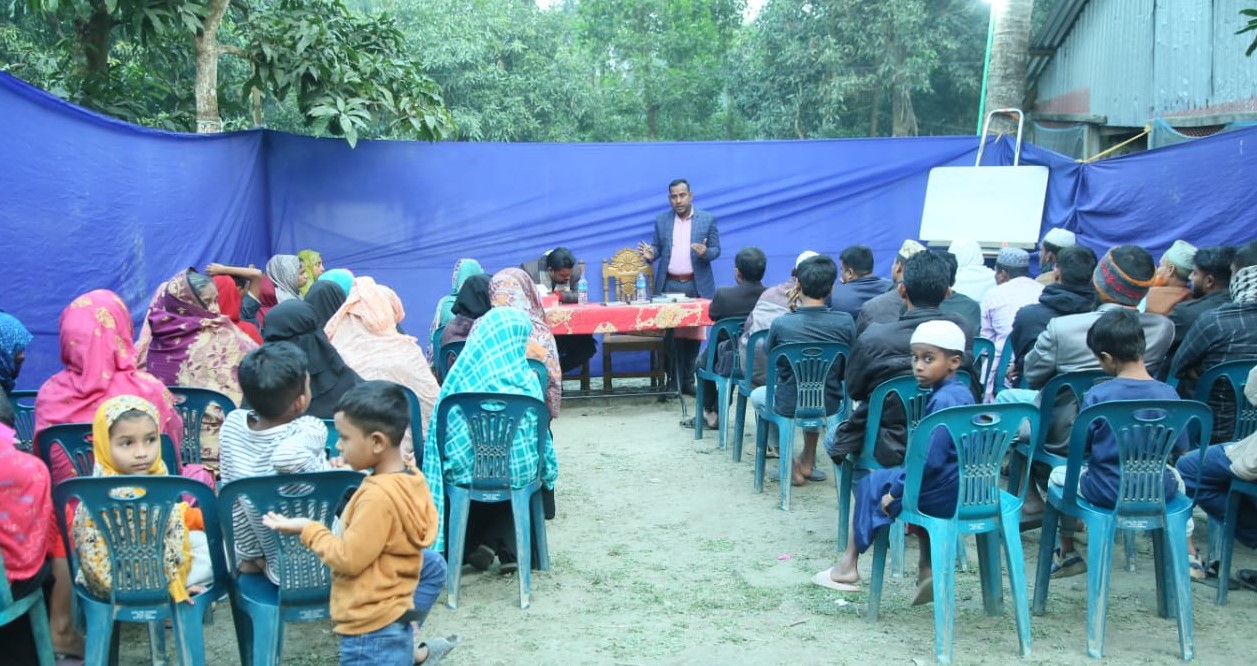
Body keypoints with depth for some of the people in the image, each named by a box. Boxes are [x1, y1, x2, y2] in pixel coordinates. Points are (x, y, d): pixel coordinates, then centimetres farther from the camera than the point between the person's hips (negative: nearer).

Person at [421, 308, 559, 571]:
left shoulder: (461, 374, -11)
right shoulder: (527, 379, -8)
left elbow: (442, 431, -2)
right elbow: (538, 432, 3)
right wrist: (547, 467, 21)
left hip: (465, 468, 0)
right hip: (519, 470, 1)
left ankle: (470, 546, 30)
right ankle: (506, 547, 22)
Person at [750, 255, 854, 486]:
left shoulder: (781, 323, -18)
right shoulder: (845, 322, -15)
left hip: (787, 407, -2)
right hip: (829, 407, 2)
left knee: (757, 395, 35)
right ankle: (807, 462, 46)